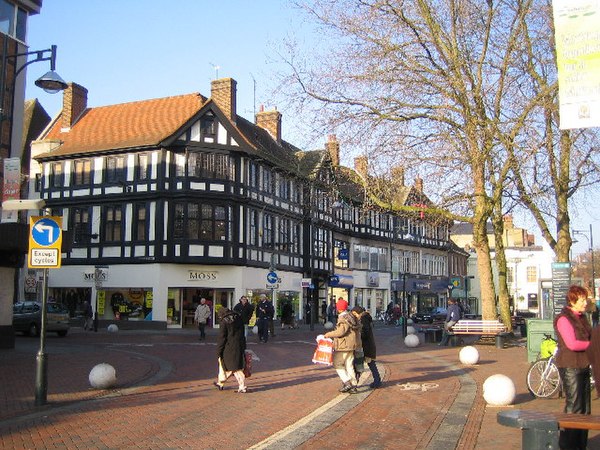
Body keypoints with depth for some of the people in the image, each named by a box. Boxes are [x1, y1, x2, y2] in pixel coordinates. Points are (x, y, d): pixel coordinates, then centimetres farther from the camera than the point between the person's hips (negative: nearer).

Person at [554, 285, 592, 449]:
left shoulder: (582, 317, 15)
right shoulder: (563, 319, -14)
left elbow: (588, 337, 22)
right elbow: (572, 344, -23)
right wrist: (592, 344, -12)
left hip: (583, 366, 9)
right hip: (570, 366, -9)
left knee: (585, 407, 12)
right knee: (573, 407, -7)